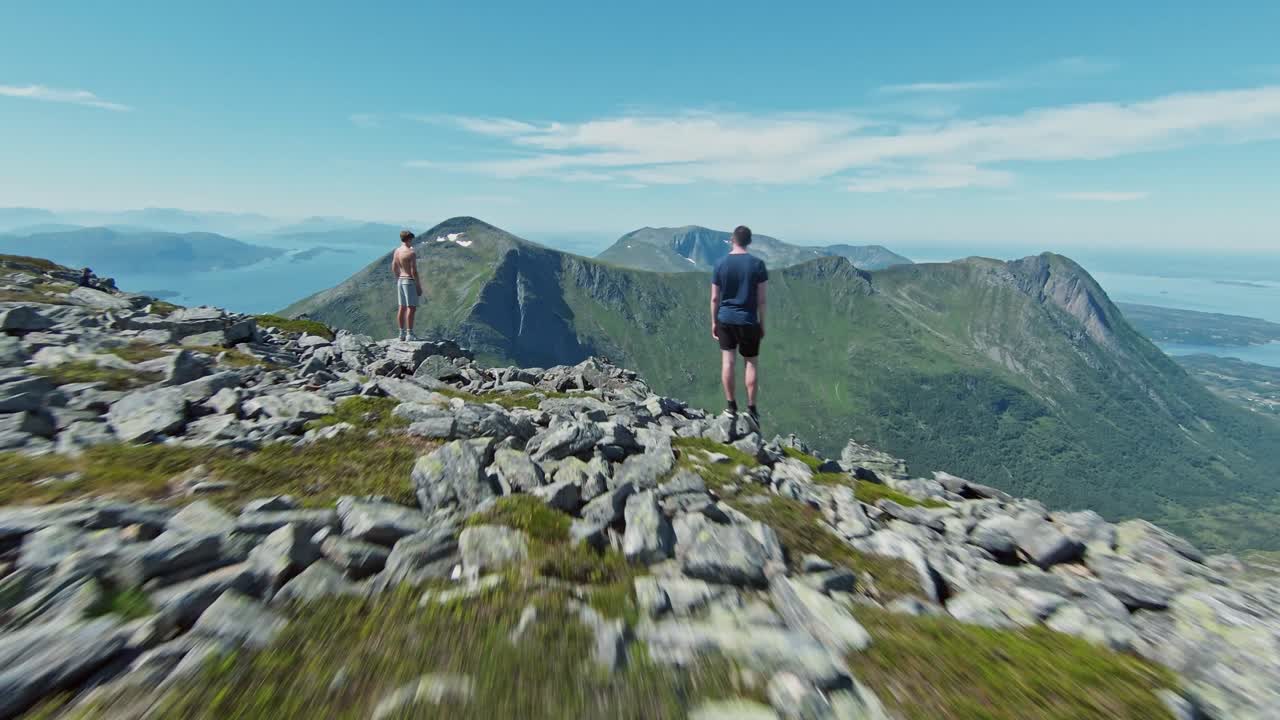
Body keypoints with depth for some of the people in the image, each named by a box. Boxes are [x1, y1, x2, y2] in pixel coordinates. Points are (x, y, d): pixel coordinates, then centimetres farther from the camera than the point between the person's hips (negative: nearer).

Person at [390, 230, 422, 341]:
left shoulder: (396, 251, 9)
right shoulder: (411, 253, -15)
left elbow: (394, 269, 13)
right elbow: (414, 271, -17)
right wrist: (419, 286, -12)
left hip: (400, 280, 8)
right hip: (410, 281, -8)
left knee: (402, 308, 10)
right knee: (411, 308, -6)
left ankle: (402, 333, 15)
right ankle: (409, 334, -8)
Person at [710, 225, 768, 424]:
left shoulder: (721, 264, -3)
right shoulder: (757, 264, -7)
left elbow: (715, 298, -1)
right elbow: (761, 299, -6)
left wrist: (714, 322, 9)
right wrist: (762, 324, 4)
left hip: (725, 319, 2)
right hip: (748, 321, -1)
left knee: (728, 361, 8)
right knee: (752, 363, 10)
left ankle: (731, 406, 14)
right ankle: (751, 408, 13)